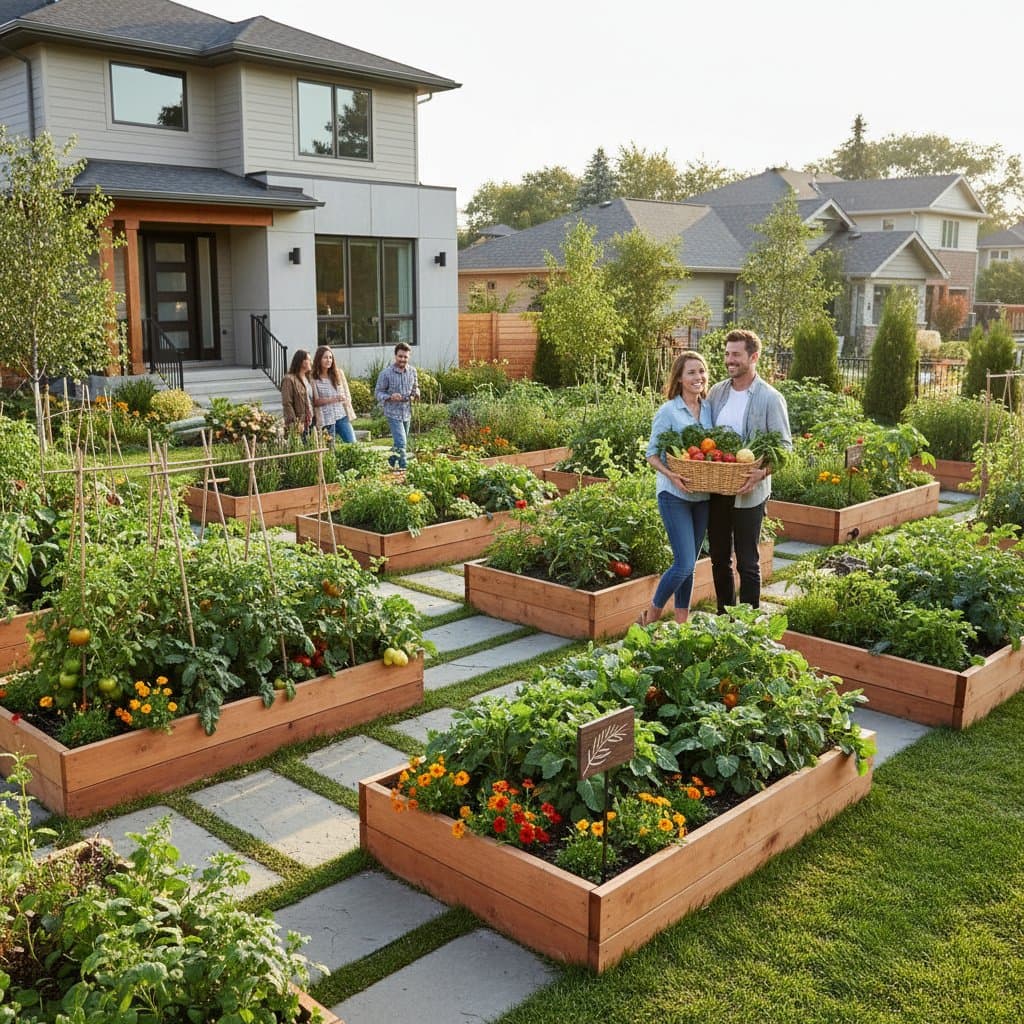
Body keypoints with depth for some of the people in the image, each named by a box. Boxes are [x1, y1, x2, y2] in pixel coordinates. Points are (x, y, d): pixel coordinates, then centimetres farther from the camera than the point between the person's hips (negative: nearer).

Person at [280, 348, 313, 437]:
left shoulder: (309, 379, 18)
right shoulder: (289, 379, -8)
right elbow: (287, 404, -13)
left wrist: (312, 418, 10)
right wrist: (295, 423, -17)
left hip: (310, 423, 8)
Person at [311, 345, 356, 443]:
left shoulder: (339, 373, 7)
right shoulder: (314, 378, -4)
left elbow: (347, 395, 13)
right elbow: (315, 401, -8)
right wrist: (333, 399, -17)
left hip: (342, 416, 3)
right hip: (326, 418, -3)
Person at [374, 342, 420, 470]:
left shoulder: (412, 371, 2)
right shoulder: (386, 373, -12)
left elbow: (415, 387, 17)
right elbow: (379, 393, -7)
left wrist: (416, 394, -7)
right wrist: (390, 397, -26)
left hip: (407, 413, 5)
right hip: (393, 413, -5)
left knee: (402, 443, 17)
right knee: (401, 443, -15)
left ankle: (392, 461, 37)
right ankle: (403, 467, -8)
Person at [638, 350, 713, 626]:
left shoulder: (709, 409, 5)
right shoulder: (668, 411, -9)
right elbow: (652, 453, -7)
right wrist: (670, 474, -24)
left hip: (703, 495, 5)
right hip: (675, 495, -5)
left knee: (689, 564, 12)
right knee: (684, 563, -10)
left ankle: (681, 621, 23)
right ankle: (651, 617, 9)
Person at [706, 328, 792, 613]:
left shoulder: (770, 398, -8)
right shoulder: (716, 392, 7)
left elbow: (784, 446, -9)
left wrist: (762, 472, -26)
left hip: (748, 492, -5)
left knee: (747, 562, 2)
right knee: (719, 558, 14)